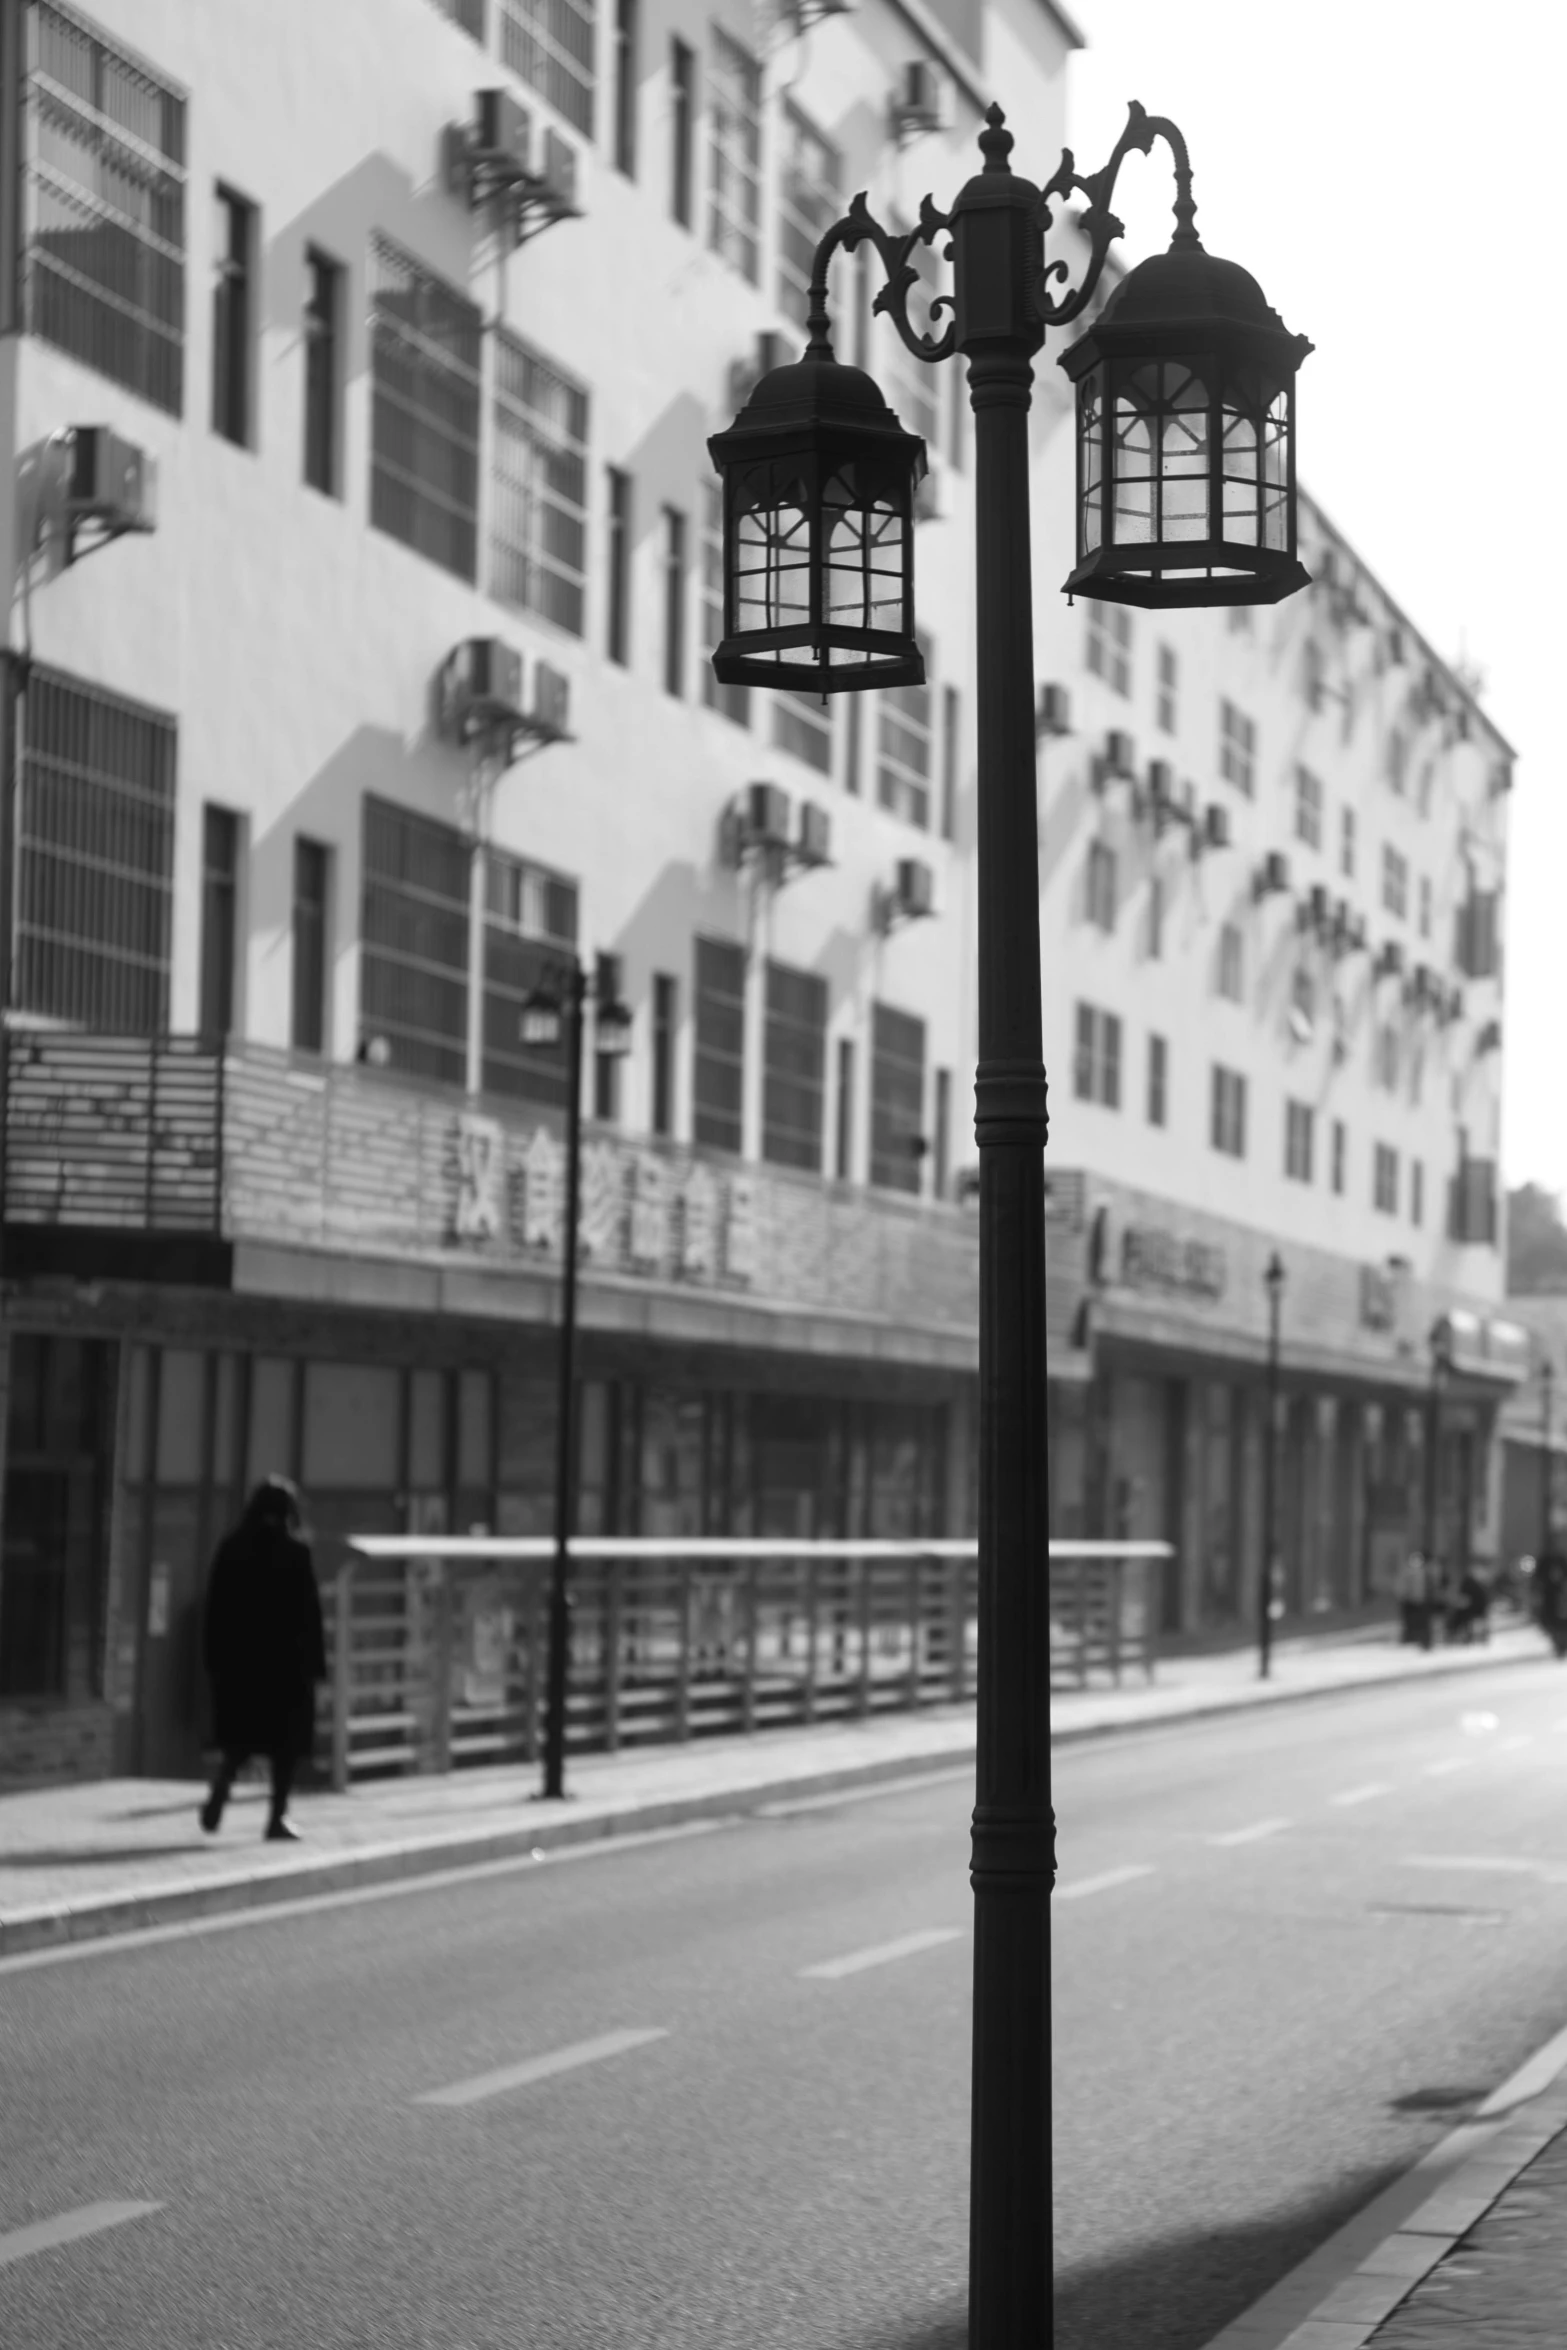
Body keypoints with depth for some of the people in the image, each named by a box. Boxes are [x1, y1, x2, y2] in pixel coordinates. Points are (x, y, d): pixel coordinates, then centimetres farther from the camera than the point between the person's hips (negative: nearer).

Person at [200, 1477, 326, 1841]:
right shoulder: (295, 1551, -8)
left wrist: (214, 1659, 8)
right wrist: (315, 1662, -4)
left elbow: (215, 1607, 3)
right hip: (287, 1659, -3)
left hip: (237, 1659, 3)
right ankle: (277, 1817, 5)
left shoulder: (231, 1548, 1)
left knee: (240, 1738, 15)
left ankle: (216, 1800, -3)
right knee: (286, 1741, 6)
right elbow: (309, 1611, -8)